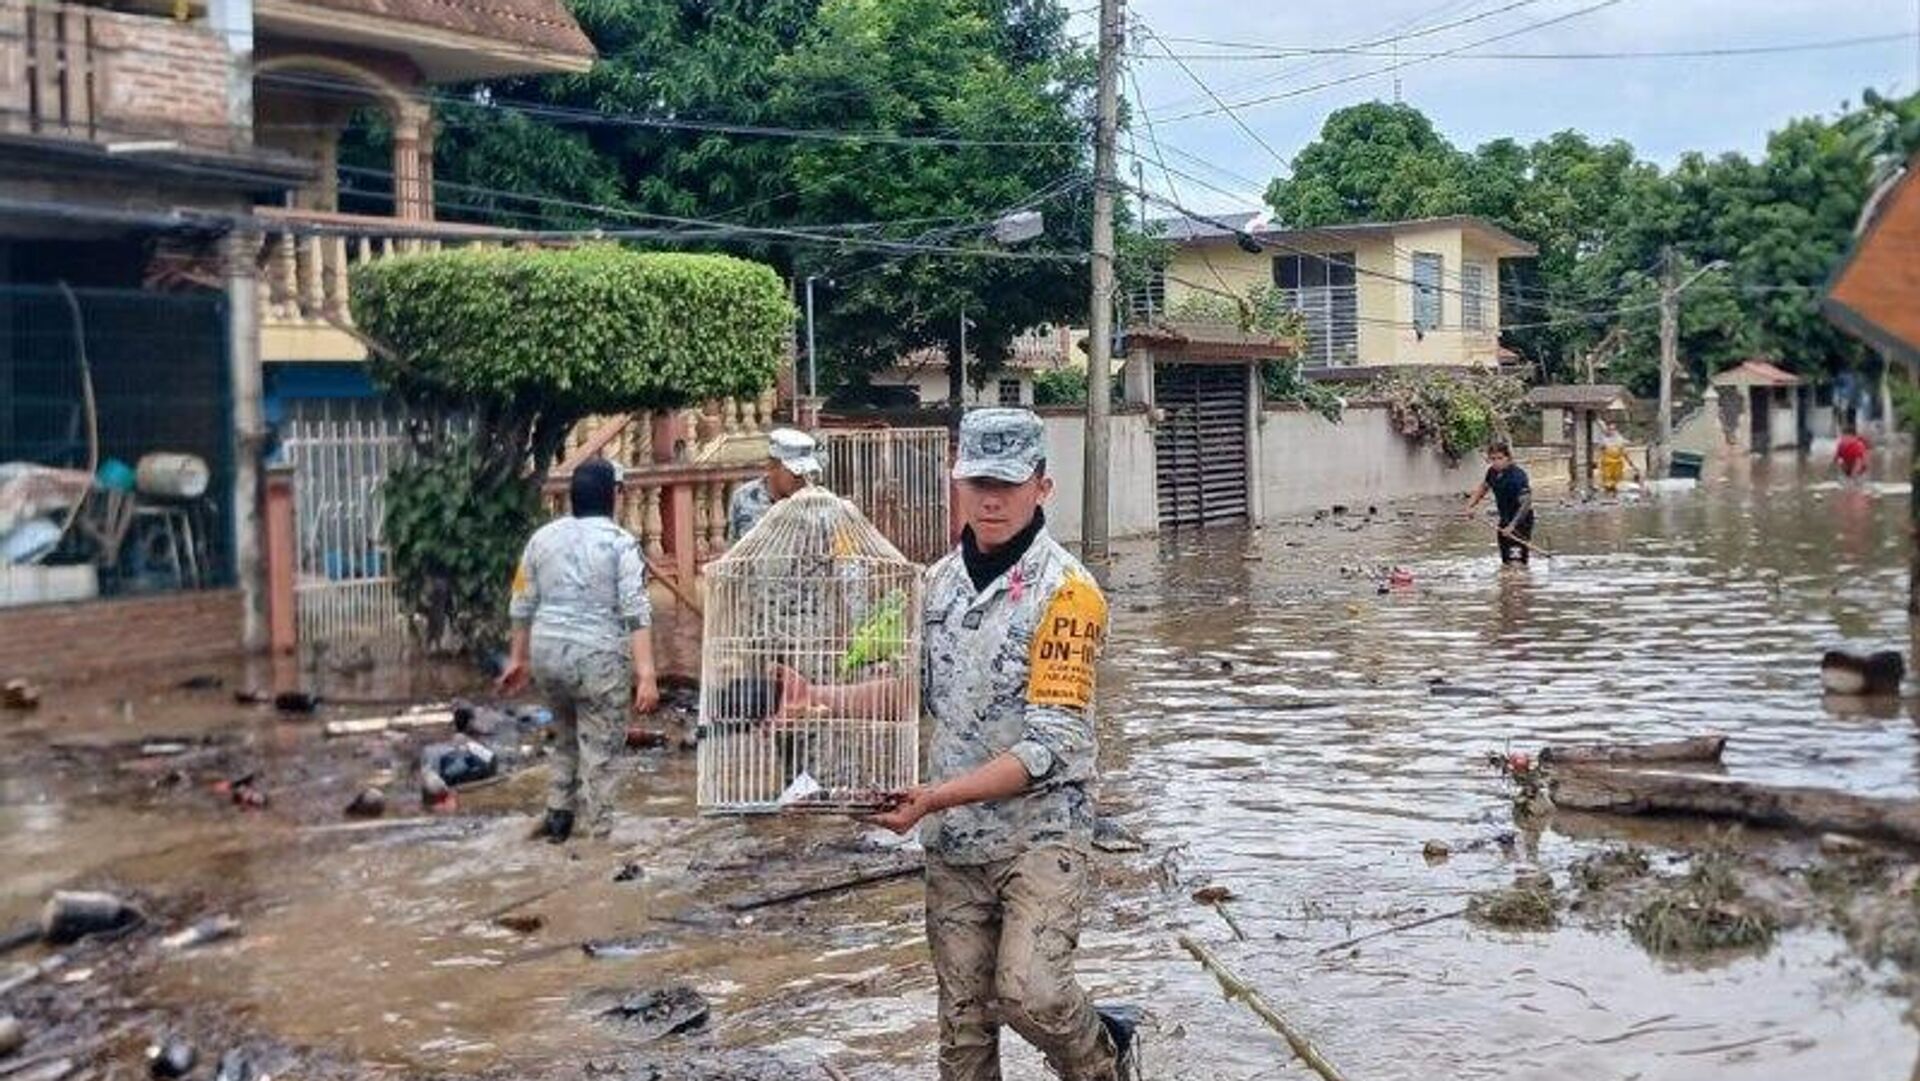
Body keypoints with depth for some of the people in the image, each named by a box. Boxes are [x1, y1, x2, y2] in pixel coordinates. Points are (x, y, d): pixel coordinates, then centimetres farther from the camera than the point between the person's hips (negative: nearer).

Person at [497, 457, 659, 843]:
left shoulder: (543, 537, 8)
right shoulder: (620, 543, -8)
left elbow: (522, 605, 13)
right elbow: (635, 613, -16)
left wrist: (519, 659, 24)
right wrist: (645, 674, -19)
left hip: (547, 654, 5)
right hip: (597, 659, -5)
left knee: (566, 738, 26)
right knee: (598, 753, 3)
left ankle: (557, 816, 26)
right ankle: (598, 838, 6)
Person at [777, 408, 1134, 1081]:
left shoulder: (1066, 592, -16)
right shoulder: (943, 579, 5)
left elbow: (1050, 747, -21)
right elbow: (919, 684, 16)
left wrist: (937, 796, -27)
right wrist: (822, 700, 1)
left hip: (1041, 831, -6)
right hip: (952, 837, 6)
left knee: (1027, 990, -18)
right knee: (963, 1013, 10)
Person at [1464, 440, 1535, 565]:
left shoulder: (1517, 476, -25)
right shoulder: (1493, 472, -1)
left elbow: (1525, 503, -30)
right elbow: (1483, 487, 19)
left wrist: (1512, 525, -36)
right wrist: (1470, 505, 7)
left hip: (1520, 521, -8)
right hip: (1505, 520, 8)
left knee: (1515, 561, -20)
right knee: (1505, 561, 15)